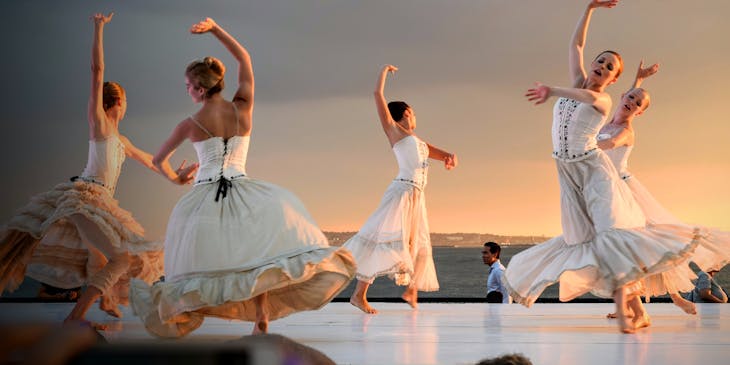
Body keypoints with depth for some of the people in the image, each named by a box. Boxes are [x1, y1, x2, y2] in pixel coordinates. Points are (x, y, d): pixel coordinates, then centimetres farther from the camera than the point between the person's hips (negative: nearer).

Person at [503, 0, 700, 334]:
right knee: (582, 237, 2)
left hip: (593, 168, -6)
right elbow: (576, 43, 14)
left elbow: (590, 97, -28)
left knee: (610, 230, -19)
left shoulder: (604, 99, -4)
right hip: (568, 172, 6)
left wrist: (553, 91, -34)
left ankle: (623, 312, -24)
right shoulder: (578, 82, 11)